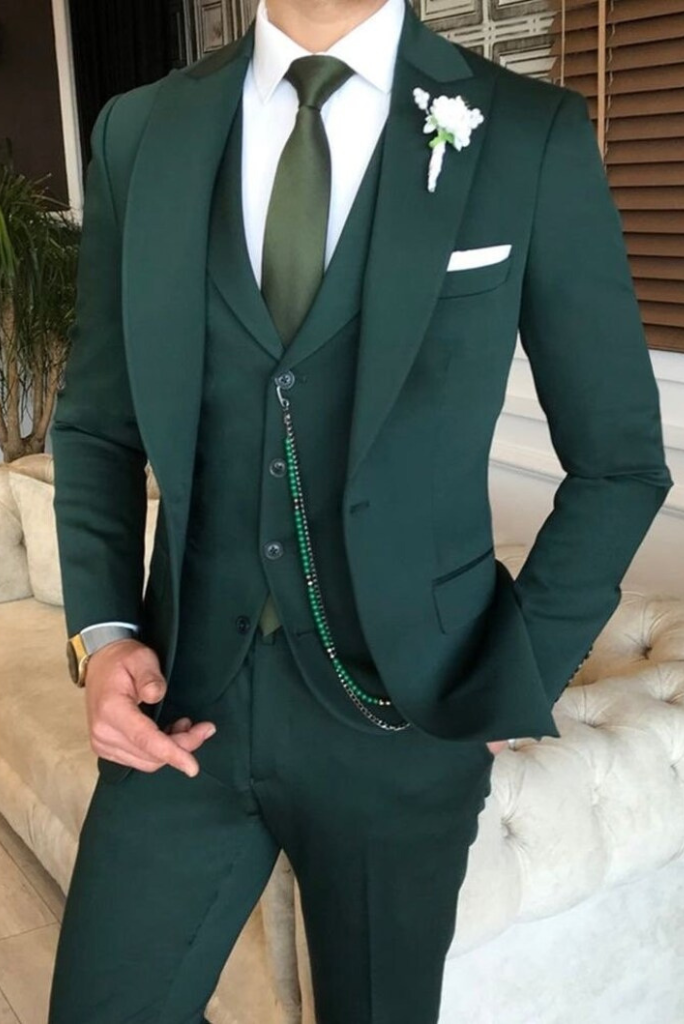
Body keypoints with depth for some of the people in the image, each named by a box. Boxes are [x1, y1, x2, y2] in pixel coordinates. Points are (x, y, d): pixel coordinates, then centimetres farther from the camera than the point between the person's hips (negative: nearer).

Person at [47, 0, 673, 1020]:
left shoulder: (535, 137, -7)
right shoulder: (139, 130, 2)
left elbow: (618, 461, -1)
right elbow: (96, 425, 9)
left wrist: (507, 695, -5)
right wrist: (101, 632, -5)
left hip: (400, 709, -1)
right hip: (187, 698, 2)